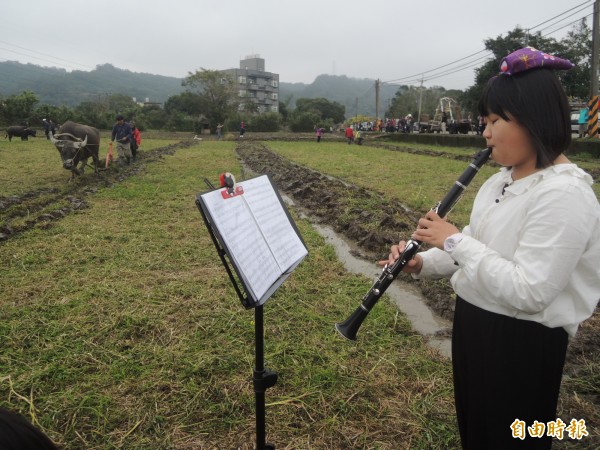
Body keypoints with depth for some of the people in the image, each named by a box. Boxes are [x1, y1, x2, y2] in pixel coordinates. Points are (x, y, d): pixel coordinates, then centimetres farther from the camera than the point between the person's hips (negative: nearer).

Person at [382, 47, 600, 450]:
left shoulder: (563, 194, -24)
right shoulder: (502, 180, 5)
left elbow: (528, 293, -30)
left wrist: (455, 240, -25)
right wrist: (421, 264, -4)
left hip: (520, 344, -8)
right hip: (474, 325, 9)